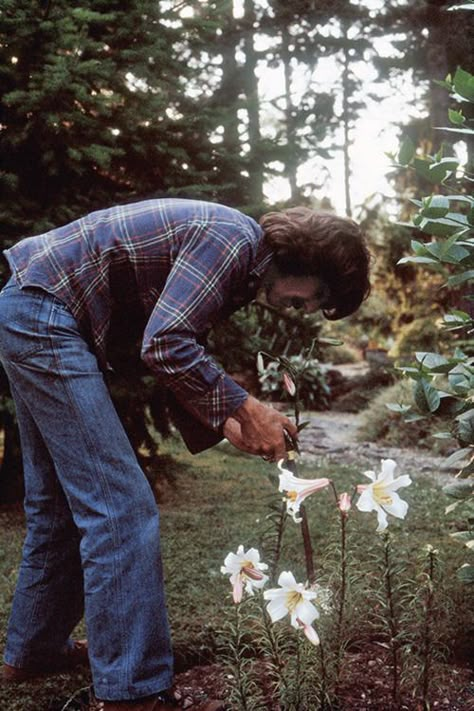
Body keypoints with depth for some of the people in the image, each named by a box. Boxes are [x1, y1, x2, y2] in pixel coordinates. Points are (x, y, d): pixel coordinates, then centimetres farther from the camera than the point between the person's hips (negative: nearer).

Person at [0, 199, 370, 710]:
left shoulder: (240, 263, 13)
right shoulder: (236, 238, -16)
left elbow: (177, 351, 15)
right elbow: (164, 345, -24)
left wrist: (224, 424, 5)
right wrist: (243, 409, -17)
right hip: (44, 312, -11)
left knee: (61, 501, 18)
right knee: (121, 509, -11)